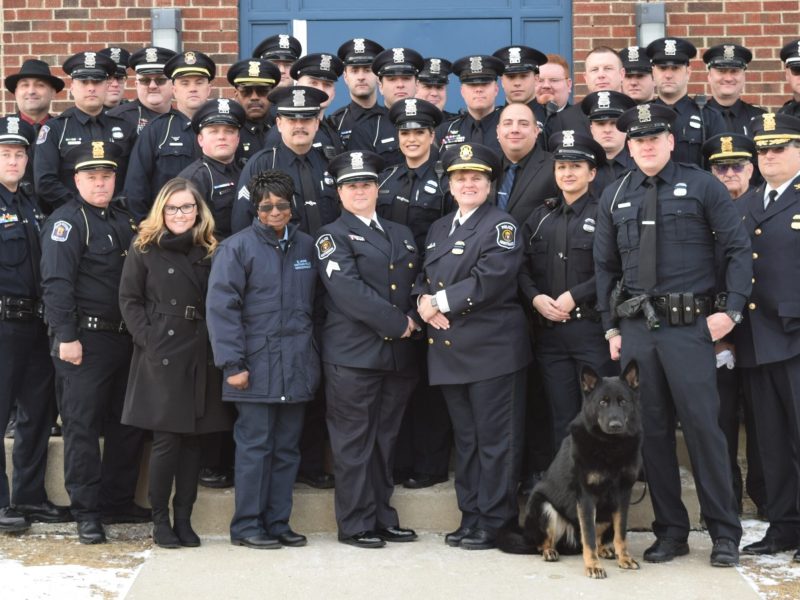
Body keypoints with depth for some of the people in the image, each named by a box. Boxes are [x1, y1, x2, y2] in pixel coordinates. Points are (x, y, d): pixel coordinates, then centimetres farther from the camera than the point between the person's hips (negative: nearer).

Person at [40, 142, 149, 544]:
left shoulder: (124, 221, 15)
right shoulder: (66, 221, -7)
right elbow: (56, 283, -15)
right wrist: (66, 337, -21)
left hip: (123, 339, 7)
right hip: (85, 341, -7)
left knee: (127, 423, 12)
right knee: (82, 424, -2)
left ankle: (118, 502, 23)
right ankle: (86, 512, 5)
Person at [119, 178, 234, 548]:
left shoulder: (209, 251, 10)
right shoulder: (144, 248, 2)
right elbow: (129, 300, -1)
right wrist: (148, 340, -12)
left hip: (200, 358, 3)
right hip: (161, 357, -3)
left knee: (192, 438, 6)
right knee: (166, 439, -4)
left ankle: (184, 518, 15)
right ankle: (160, 519, 9)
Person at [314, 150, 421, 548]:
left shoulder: (401, 234, 19)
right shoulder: (333, 236, 0)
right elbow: (348, 291, -13)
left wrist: (415, 318, -5)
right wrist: (397, 323, -14)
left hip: (398, 353, 6)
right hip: (353, 354, -5)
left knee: (385, 440, 11)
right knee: (354, 441, -2)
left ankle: (382, 518, 19)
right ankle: (355, 525, 5)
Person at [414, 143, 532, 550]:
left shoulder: (501, 226, -4)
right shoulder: (439, 229, 20)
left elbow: (489, 280, -16)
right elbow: (423, 277, 19)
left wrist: (442, 301, -12)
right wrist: (424, 302, -3)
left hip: (491, 348, -7)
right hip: (448, 349, 7)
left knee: (495, 439, -3)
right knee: (465, 438, 12)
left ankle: (494, 522, 4)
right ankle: (470, 517, 20)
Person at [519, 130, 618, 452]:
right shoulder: (540, 217, 15)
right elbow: (522, 267, 10)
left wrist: (574, 296, -15)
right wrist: (536, 298, -8)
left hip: (592, 328, -4)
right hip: (549, 330, 4)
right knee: (562, 419, 8)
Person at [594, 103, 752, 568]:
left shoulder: (702, 186, 1)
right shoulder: (615, 197, 12)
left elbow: (739, 249, -1)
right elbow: (605, 266, 16)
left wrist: (732, 309, -10)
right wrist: (611, 327, 10)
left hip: (690, 326, -4)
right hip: (636, 328, 4)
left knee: (703, 426, -5)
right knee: (652, 431, 7)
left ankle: (725, 534, 8)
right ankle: (670, 532, 17)